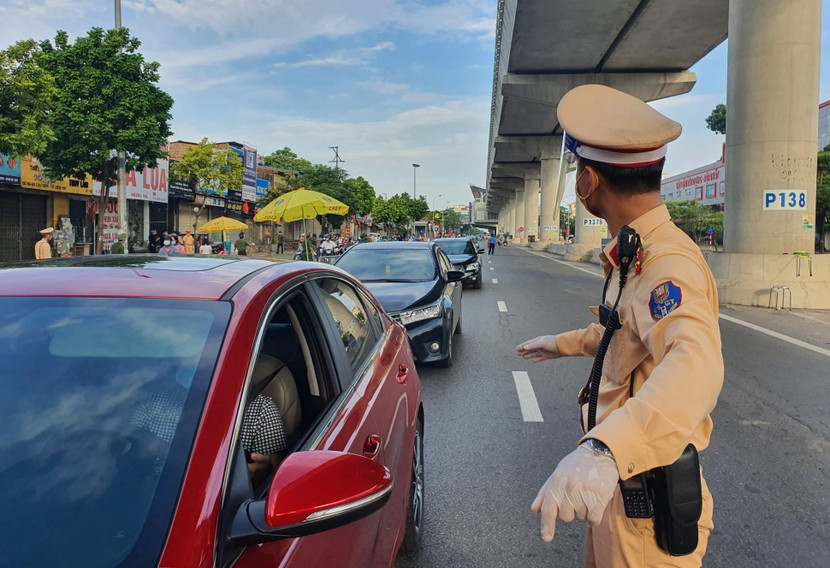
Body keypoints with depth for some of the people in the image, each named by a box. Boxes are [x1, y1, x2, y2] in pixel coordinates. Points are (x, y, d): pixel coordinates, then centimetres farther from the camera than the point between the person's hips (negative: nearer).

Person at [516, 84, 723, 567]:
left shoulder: (669, 264, -28)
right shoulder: (633, 255, 5)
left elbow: (694, 362, -48)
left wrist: (603, 448, -64)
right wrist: (566, 344, 38)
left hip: (649, 505, -9)